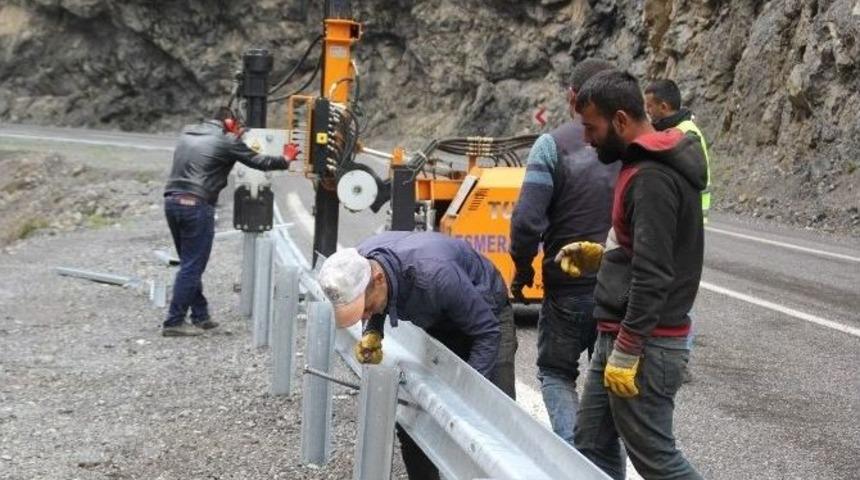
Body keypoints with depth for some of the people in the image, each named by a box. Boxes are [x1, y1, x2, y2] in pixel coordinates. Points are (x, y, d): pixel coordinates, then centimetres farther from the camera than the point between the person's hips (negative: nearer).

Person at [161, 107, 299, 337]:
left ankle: (200, 316, 20)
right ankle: (174, 322, -1)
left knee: (190, 264, 16)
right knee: (192, 266, -2)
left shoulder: (187, 133, 16)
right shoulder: (227, 141, -3)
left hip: (172, 201, 8)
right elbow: (257, 161, 5)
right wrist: (285, 161, 21)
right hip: (196, 206, -8)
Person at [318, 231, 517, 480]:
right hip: (438, 321, 6)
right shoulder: (357, 265, -23)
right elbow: (379, 308, 2)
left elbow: (487, 331, -30)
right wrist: (372, 333, -19)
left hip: (486, 313, -6)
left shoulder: (433, 274, -42)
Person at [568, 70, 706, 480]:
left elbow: (652, 276, -25)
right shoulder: (652, 165, 11)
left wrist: (625, 354, -22)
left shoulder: (652, 178, -20)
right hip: (620, 336, 10)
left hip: (643, 344, -10)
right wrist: (602, 255, 12)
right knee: (591, 446, 14)